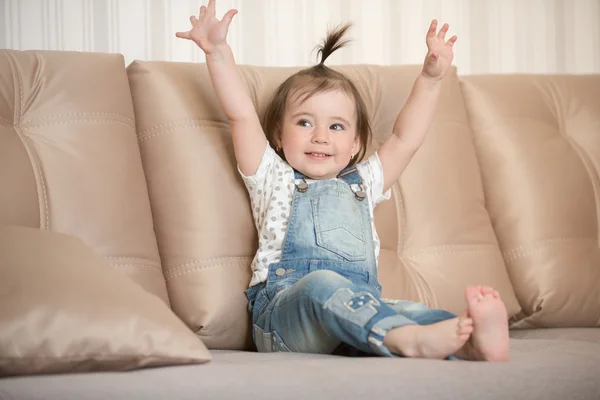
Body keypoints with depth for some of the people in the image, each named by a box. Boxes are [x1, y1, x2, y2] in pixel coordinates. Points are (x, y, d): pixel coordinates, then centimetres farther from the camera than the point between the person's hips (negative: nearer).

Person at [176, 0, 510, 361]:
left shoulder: (361, 184, 32)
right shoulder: (275, 179, 22)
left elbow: (405, 138, 31)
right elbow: (242, 116, 13)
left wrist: (430, 78, 24)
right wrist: (218, 51, 5)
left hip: (358, 312, 4)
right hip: (284, 308, -4)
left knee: (413, 312, -29)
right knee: (321, 284, -39)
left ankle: (472, 343, -59)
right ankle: (412, 339, -61)